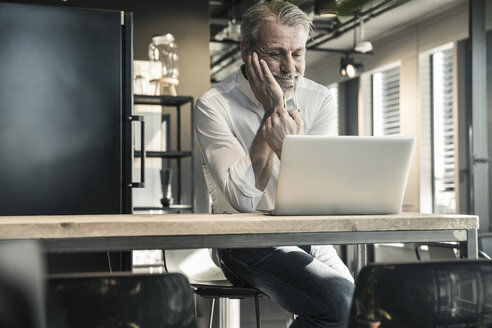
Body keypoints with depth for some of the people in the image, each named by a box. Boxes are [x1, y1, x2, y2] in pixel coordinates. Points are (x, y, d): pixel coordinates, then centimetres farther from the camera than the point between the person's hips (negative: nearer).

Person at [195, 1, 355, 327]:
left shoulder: (319, 99, 4)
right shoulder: (214, 105, -7)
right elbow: (244, 199, -18)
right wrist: (272, 113, -15)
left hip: (310, 238, 4)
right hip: (247, 241, -4)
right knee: (339, 302, -25)